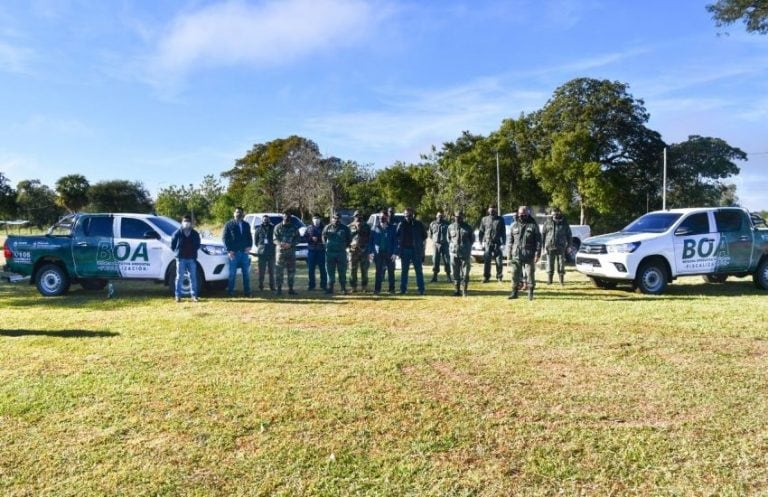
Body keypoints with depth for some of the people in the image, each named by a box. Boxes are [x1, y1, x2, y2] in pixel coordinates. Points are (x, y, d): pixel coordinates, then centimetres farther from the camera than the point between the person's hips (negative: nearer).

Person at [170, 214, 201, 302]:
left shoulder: (195, 233, 6)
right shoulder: (177, 233, -1)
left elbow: (198, 244, 16)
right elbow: (172, 244, 6)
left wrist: (194, 252, 8)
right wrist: (177, 252, 5)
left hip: (192, 259, 2)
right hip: (181, 258, -2)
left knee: (193, 277, 2)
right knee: (179, 277, 0)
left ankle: (194, 295, 8)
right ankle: (178, 296, 6)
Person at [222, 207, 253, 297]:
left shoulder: (246, 225, 14)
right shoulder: (229, 225, 3)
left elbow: (249, 237, 18)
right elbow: (225, 237, 0)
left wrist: (249, 246, -1)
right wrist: (229, 250, -9)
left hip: (244, 252, 3)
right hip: (234, 253, -3)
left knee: (246, 273, 5)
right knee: (232, 273, 0)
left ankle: (247, 291, 11)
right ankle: (230, 291, 8)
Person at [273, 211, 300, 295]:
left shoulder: (294, 227, 9)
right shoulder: (278, 227, 5)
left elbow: (298, 238, 2)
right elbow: (275, 238, -2)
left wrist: (290, 244, -14)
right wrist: (280, 243, -24)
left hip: (291, 251, 2)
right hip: (280, 251, -2)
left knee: (291, 271, 5)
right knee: (279, 271, -4)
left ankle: (291, 289, 12)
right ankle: (279, 289, 2)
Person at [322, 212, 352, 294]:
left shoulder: (344, 228, 3)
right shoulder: (327, 228, 6)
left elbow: (349, 239, 11)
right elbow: (323, 238, 17)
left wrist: (344, 246, 4)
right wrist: (327, 246, 8)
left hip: (341, 253, -1)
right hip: (330, 253, 1)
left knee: (342, 272, 2)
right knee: (330, 271, 4)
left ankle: (343, 288, 9)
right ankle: (330, 288, 10)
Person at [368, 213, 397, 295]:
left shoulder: (392, 228, 1)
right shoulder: (375, 229, 3)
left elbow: (395, 241, 0)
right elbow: (370, 241, 5)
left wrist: (394, 253, -7)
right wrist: (371, 252, -3)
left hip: (389, 253, 0)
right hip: (378, 253, 0)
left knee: (391, 271, 4)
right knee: (378, 271, 4)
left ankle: (392, 289, 13)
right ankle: (377, 289, 9)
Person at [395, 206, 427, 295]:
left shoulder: (418, 224, 0)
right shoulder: (401, 224, 3)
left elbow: (424, 235, 8)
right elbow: (397, 235, 8)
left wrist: (418, 243, 2)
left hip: (416, 250, -1)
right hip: (405, 250, 2)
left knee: (418, 270, 2)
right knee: (404, 270, 7)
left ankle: (421, 289, 6)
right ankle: (403, 289, 14)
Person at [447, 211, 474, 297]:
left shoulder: (468, 227, 2)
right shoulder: (450, 227, 6)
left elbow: (472, 239, 12)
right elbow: (448, 239, 16)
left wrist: (467, 246, 8)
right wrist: (452, 246, 7)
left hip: (465, 253, -2)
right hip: (454, 253, 2)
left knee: (465, 273, -4)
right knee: (456, 273, 5)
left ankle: (464, 290, 5)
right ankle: (457, 290, 14)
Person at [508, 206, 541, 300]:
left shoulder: (533, 225, 1)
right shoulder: (514, 225, 10)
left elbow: (538, 240, -2)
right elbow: (511, 241, 12)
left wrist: (537, 254, -9)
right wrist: (509, 255, 8)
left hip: (529, 256, -3)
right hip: (516, 255, 3)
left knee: (530, 274, 2)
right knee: (515, 274, 4)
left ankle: (530, 293, 12)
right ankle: (514, 292, 14)